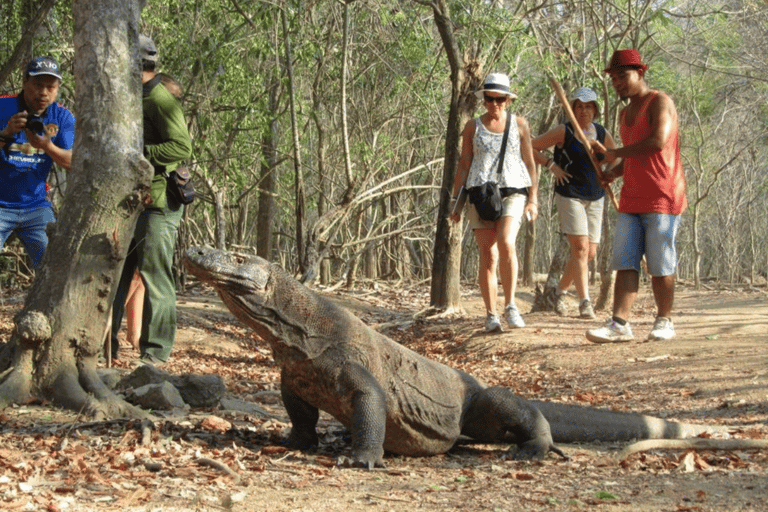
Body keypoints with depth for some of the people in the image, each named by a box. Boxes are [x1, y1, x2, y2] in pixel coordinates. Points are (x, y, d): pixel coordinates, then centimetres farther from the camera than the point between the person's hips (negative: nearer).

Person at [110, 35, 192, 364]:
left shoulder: (160, 100, -13)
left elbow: (182, 148, -22)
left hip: (157, 204, -10)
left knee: (155, 279, -5)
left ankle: (155, 353, 1)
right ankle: (105, 347, 16)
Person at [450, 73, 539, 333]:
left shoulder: (519, 124, 9)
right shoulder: (473, 127, 10)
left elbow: (529, 163, 11)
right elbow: (464, 165, 12)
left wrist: (533, 198, 4)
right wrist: (455, 200, 6)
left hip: (513, 191, -1)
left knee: (506, 243, -23)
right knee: (488, 255, -3)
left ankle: (510, 305, -14)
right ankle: (491, 314, 3)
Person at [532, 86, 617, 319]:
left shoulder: (602, 134, 7)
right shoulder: (564, 132, -6)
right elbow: (531, 147, -2)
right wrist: (552, 165, -10)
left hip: (595, 198, 6)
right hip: (569, 196, -5)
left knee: (590, 252, 6)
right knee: (580, 249, -15)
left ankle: (560, 290, 26)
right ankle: (585, 302, -15)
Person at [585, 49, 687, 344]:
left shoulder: (659, 102, -6)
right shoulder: (625, 114, 20)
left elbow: (658, 142, -23)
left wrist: (615, 153, -13)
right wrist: (613, 172, 10)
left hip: (662, 200, -8)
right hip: (631, 202, 8)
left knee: (660, 266, -3)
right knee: (625, 263, -2)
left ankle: (664, 322, 8)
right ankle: (619, 324, -7)